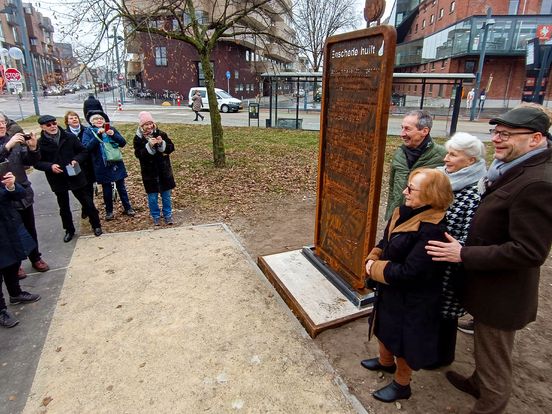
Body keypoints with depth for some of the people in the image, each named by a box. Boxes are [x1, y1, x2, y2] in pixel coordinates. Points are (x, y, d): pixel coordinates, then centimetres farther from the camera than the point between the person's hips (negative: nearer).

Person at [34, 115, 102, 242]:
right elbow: (36, 163, -3)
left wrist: (76, 160, -17)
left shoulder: (70, 137, -7)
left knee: (86, 202, 10)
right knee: (64, 207, 15)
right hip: (57, 180, 1)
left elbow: (83, 151, 0)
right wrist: (50, 166, -20)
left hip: (75, 176, -1)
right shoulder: (40, 143, -7)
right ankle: (69, 230, 32)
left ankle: (96, 225, 26)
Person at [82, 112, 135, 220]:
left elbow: (123, 143, -2)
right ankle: (109, 211, 24)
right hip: (102, 166, -1)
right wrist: (98, 135, -24)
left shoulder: (111, 129, 5)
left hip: (116, 163, 1)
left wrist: (113, 135, -20)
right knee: (106, 189, 9)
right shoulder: (88, 132, 0)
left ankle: (128, 208, 23)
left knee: (121, 187, 10)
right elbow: (87, 147, -15)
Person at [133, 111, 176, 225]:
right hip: (149, 172, -1)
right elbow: (138, 154, -15)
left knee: (166, 195, 11)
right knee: (152, 196, 8)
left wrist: (162, 143, -21)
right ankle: (156, 216, 25)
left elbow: (171, 147, -3)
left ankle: (168, 215, 26)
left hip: (164, 170, 1)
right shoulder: (138, 138, -5)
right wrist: (149, 145, -27)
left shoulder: (161, 134, -2)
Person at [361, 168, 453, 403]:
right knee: (385, 327, 28)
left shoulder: (432, 231, -32)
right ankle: (385, 361, 56)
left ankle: (401, 385, 40)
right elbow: (385, 242, 7)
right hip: (390, 290, 9)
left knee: (404, 340, 14)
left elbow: (408, 272, -31)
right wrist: (372, 259, -11)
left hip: (412, 299, -8)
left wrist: (375, 269, -20)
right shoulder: (406, 212, -4)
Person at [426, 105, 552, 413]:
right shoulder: (514, 170, 3)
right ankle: (477, 384, 55)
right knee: (486, 350, 32)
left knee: (495, 362, 13)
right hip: (489, 287, 10)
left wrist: (463, 254, -26)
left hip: (501, 295, -10)